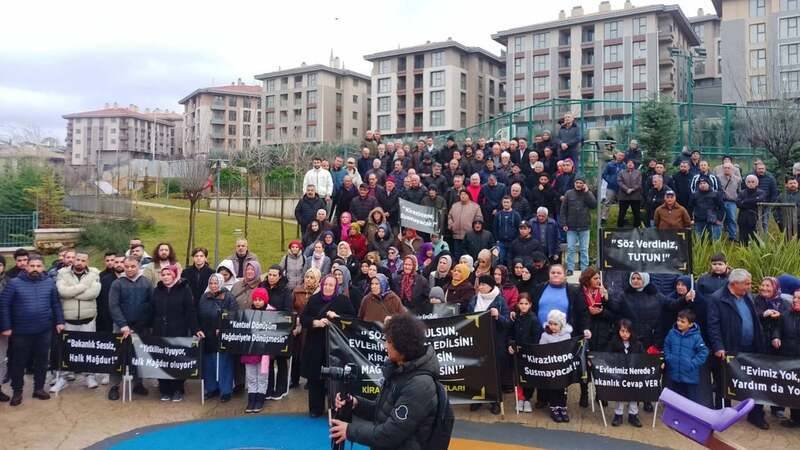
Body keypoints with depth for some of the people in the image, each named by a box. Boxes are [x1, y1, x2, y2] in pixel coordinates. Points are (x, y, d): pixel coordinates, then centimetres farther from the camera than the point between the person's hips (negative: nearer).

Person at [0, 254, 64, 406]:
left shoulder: (49, 282, 1)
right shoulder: (14, 283, -6)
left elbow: (56, 304, 7)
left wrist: (59, 321, 1)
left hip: (44, 331, 2)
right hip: (21, 331, -2)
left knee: (41, 361, 12)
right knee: (18, 362, 8)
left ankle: (39, 388, 26)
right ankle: (17, 391, 22)